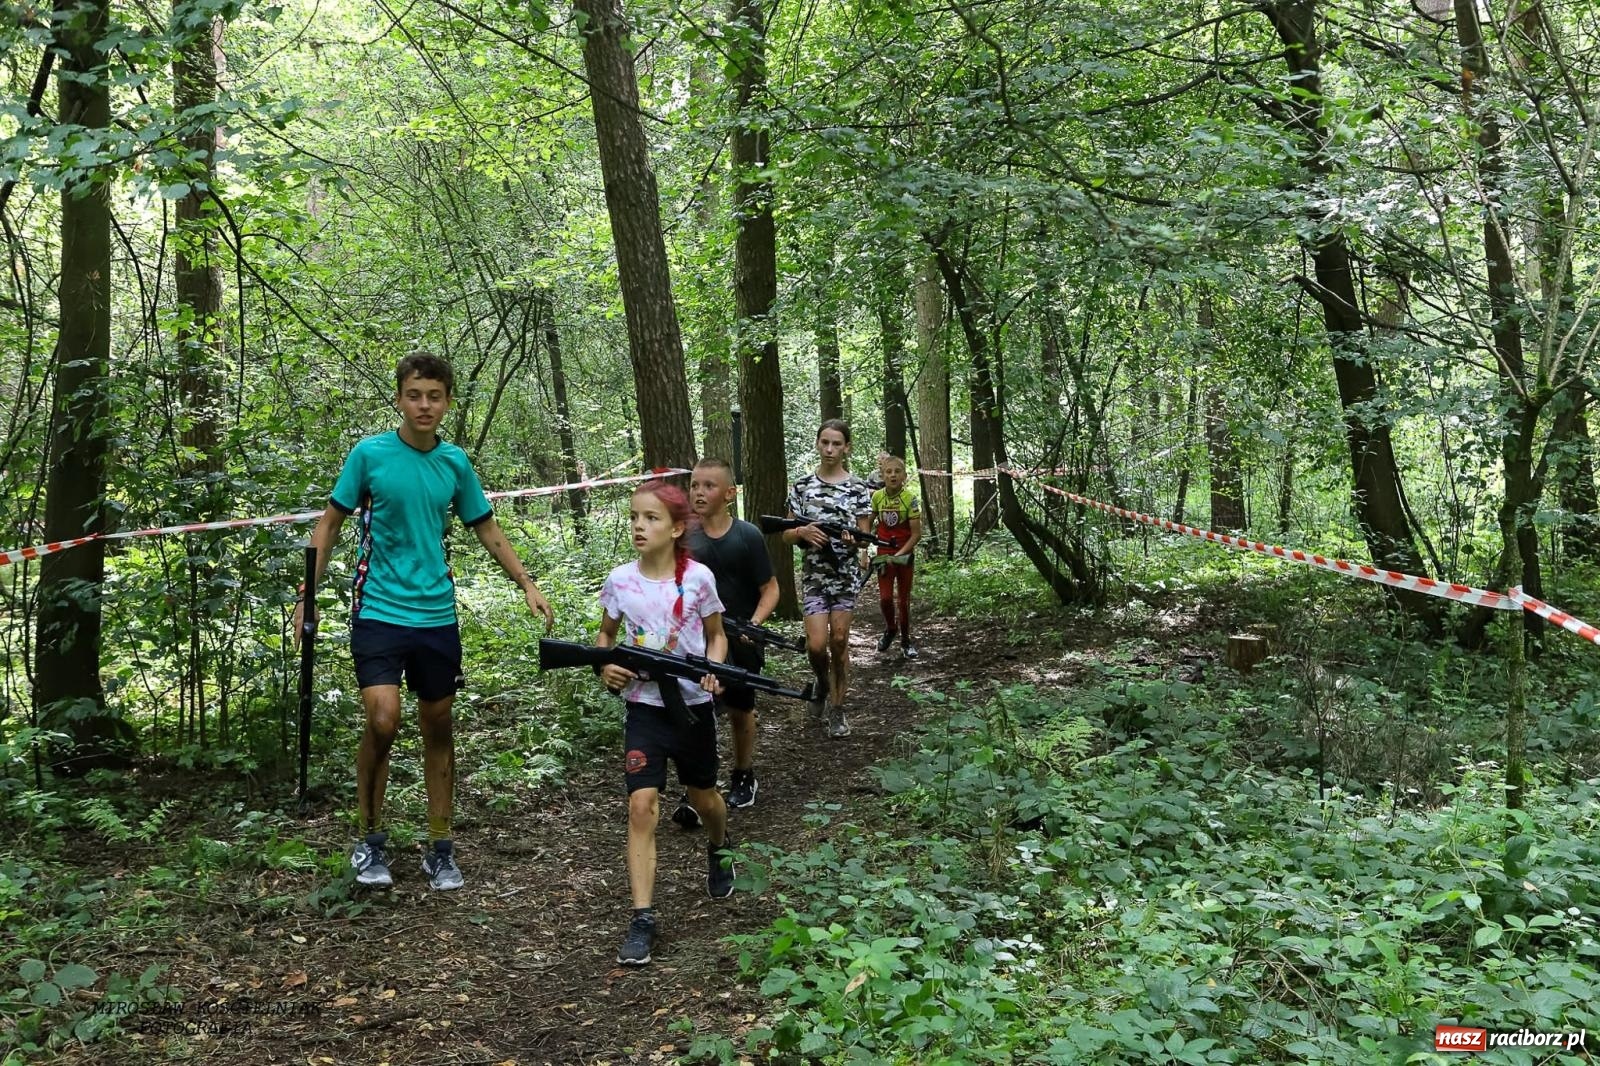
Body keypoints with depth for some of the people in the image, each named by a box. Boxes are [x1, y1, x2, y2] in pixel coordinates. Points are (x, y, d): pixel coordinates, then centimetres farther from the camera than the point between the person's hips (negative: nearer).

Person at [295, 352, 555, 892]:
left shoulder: (455, 462, 4)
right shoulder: (370, 453, -5)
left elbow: (487, 530, 13)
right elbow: (330, 524, 3)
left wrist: (528, 585, 6)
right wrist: (307, 595, -2)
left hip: (436, 615, 3)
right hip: (378, 611, -3)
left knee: (438, 727, 9)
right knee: (382, 720, -17)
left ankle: (439, 848, 21)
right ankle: (370, 840, 4)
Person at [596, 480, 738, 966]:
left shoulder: (698, 577, -10)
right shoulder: (619, 580, -5)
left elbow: (716, 636, 4)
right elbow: (606, 634, 11)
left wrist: (713, 670, -15)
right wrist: (605, 666, -9)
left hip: (692, 704, 0)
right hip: (644, 706, 0)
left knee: (704, 798, 19)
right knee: (642, 806, -11)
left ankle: (719, 852, 53)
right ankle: (642, 920, -7)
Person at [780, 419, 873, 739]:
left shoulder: (858, 488, -1)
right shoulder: (802, 486, 3)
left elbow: (864, 536, 3)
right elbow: (787, 534, 6)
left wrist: (855, 541, -20)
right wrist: (803, 532, -16)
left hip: (846, 573, 0)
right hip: (814, 574, 1)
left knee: (839, 641, 3)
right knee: (817, 645, -8)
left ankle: (837, 709, 16)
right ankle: (823, 683, 25)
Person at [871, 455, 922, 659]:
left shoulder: (910, 498, -15)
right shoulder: (877, 497, -6)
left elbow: (916, 534, -14)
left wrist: (899, 555, -20)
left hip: (904, 553, -2)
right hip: (884, 553, 2)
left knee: (903, 598, 5)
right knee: (885, 597, -5)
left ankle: (906, 640, 21)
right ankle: (890, 629, 24)